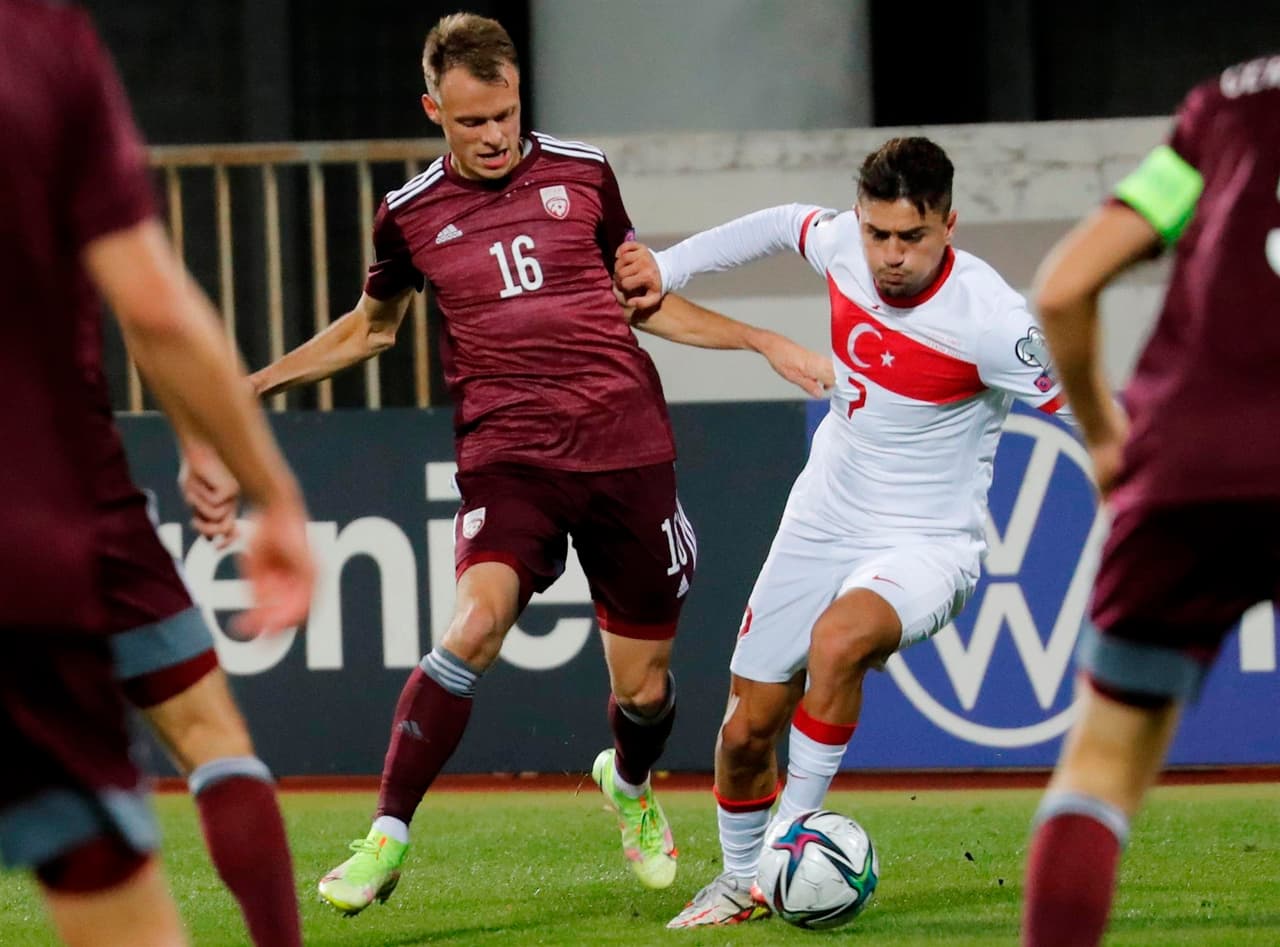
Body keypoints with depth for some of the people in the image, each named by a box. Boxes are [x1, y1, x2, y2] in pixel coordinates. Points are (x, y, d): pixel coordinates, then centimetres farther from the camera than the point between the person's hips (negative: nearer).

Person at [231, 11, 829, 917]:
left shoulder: (582, 173, 6)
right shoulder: (411, 215, 5)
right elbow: (370, 327, 23)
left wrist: (766, 342, 16)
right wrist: (249, 384, 16)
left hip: (628, 450, 1)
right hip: (507, 458, -1)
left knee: (643, 688, 6)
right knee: (475, 625, -28)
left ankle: (630, 788, 43)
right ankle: (386, 842, -19)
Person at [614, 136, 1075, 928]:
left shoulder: (989, 319, -25)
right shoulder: (842, 245, -8)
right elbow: (783, 224, 16)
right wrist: (669, 268, 17)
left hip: (927, 545, -6)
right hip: (821, 526, 6)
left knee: (838, 638, -37)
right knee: (746, 731, 8)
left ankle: (791, 838, -20)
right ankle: (743, 878, 35)